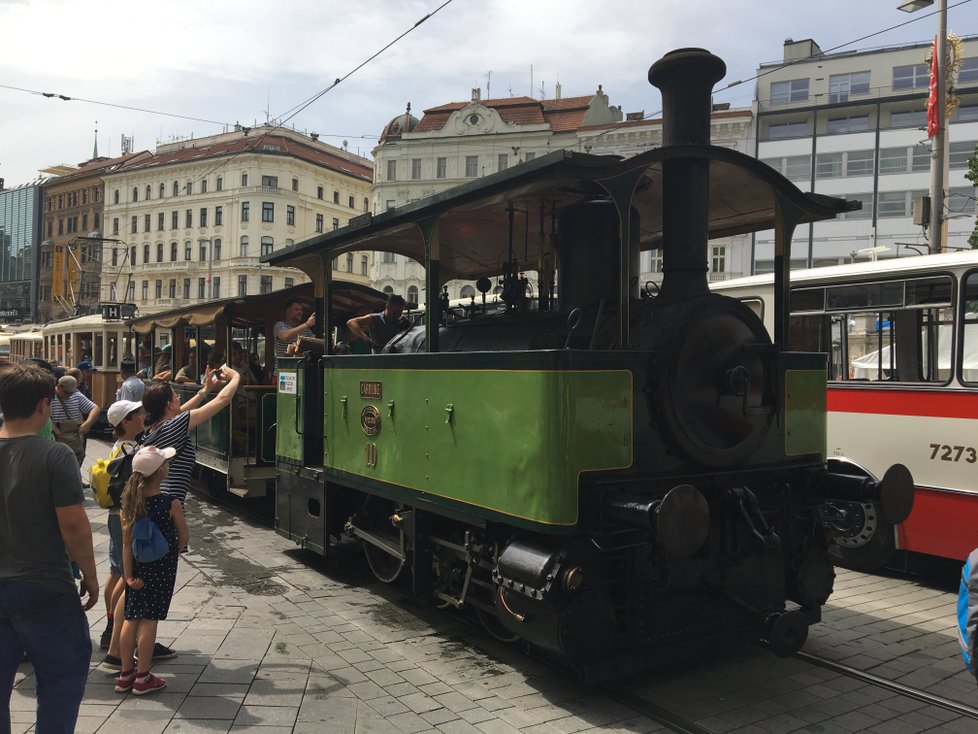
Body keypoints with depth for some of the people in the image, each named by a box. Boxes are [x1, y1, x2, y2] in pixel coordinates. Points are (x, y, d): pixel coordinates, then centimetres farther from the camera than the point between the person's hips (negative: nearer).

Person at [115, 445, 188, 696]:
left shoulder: (130, 502, -4)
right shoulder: (171, 504, -17)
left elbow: (127, 542, -3)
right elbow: (184, 537, -6)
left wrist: (129, 574, 1)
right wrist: (172, 554, 14)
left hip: (136, 565, 5)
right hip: (162, 567, -5)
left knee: (131, 618, 13)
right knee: (149, 619, 2)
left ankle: (125, 674, 23)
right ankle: (143, 677, 11)